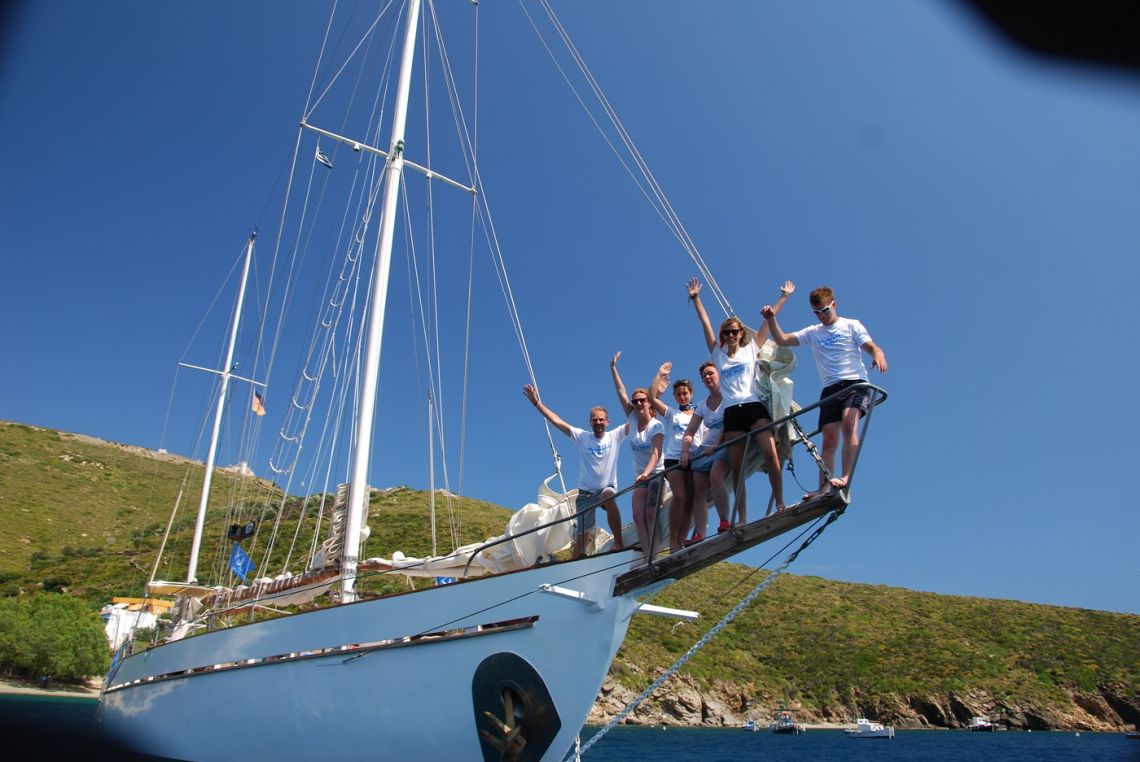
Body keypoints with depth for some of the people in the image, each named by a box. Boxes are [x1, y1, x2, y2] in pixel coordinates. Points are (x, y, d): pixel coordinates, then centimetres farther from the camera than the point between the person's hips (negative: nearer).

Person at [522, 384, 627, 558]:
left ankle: (618, 543, -26)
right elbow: (557, 421, -5)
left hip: (607, 488, -1)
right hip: (585, 493, 1)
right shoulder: (582, 436, -2)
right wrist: (536, 402, -10)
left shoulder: (615, 436, -2)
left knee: (609, 496, -37)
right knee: (582, 536, 1)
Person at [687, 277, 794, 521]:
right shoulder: (718, 354, 17)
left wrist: (784, 296, 15)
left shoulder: (750, 349, 13)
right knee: (736, 468, -1)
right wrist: (696, 298, 13)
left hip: (753, 407, -2)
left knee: (770, 453, -21)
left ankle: (780, 504, -13)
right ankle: (742, 520, 1)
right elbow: (706, 325, 14)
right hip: (731, 412, 2)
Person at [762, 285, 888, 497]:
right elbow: (782, 340, 10)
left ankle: (845, 477, -33)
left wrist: (879, 355, -27)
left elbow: (871, 347, -4)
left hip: (856, 383, -3)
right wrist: (771, 319, -5)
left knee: (848, 423, -29)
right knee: (829, 440, -3)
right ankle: (823, 489, -4)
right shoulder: (813, 332, 17)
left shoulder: (851, 325, 8)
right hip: (830, 388, 4)